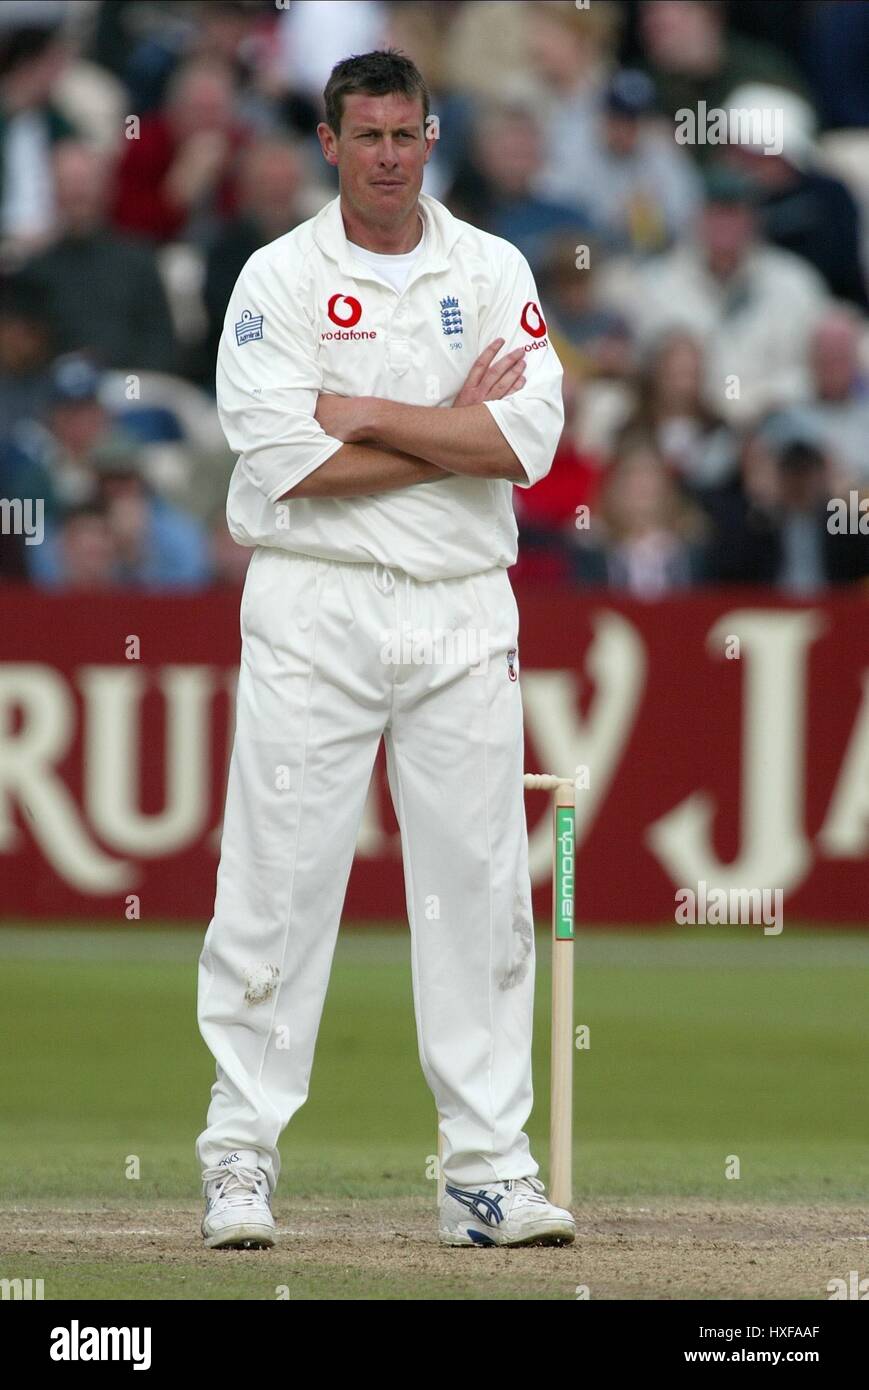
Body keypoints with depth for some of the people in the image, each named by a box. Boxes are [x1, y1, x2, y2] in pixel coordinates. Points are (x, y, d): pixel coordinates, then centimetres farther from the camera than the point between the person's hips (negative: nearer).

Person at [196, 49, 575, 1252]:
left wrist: (368, 415, -12)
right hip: (316, 610, -2)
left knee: (480, 888, 2)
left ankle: (491, 1172, 5)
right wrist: (455, 430, -10)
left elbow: (528, 441, -7)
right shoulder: (278, 280, -1)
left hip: (465, 614, 3)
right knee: (279, 883, -3)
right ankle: (241, 1162, 3)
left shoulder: (493, 272, 7)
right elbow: (288, 463, -13)